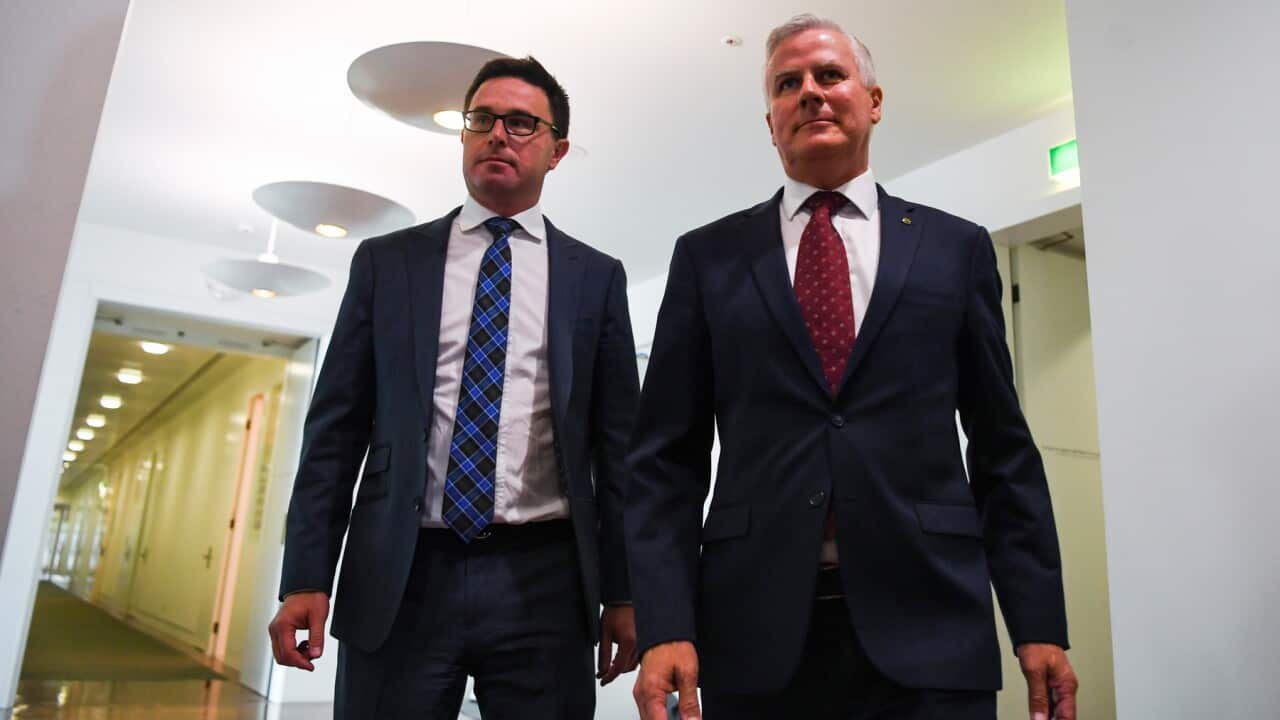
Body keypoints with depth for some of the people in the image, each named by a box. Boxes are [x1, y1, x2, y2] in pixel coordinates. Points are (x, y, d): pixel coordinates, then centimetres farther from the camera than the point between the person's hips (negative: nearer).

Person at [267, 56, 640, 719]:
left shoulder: (596, 277, 7)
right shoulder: (385, 261, 8)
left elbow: (617, 442, 5)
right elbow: (335, 427, 6)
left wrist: (622, 592, 2)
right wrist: (306, 578, -1)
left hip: (543, 582, 0)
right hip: (398, 581, 1)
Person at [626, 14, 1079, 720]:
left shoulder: (957, 248, 8)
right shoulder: (708, 256, 6)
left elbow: (1003, 449, 8)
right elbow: (665, 456, 2)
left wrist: (1039, 624, 3)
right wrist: (664, 626, -9)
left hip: (928, 632, 1)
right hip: (754, 632, 0)